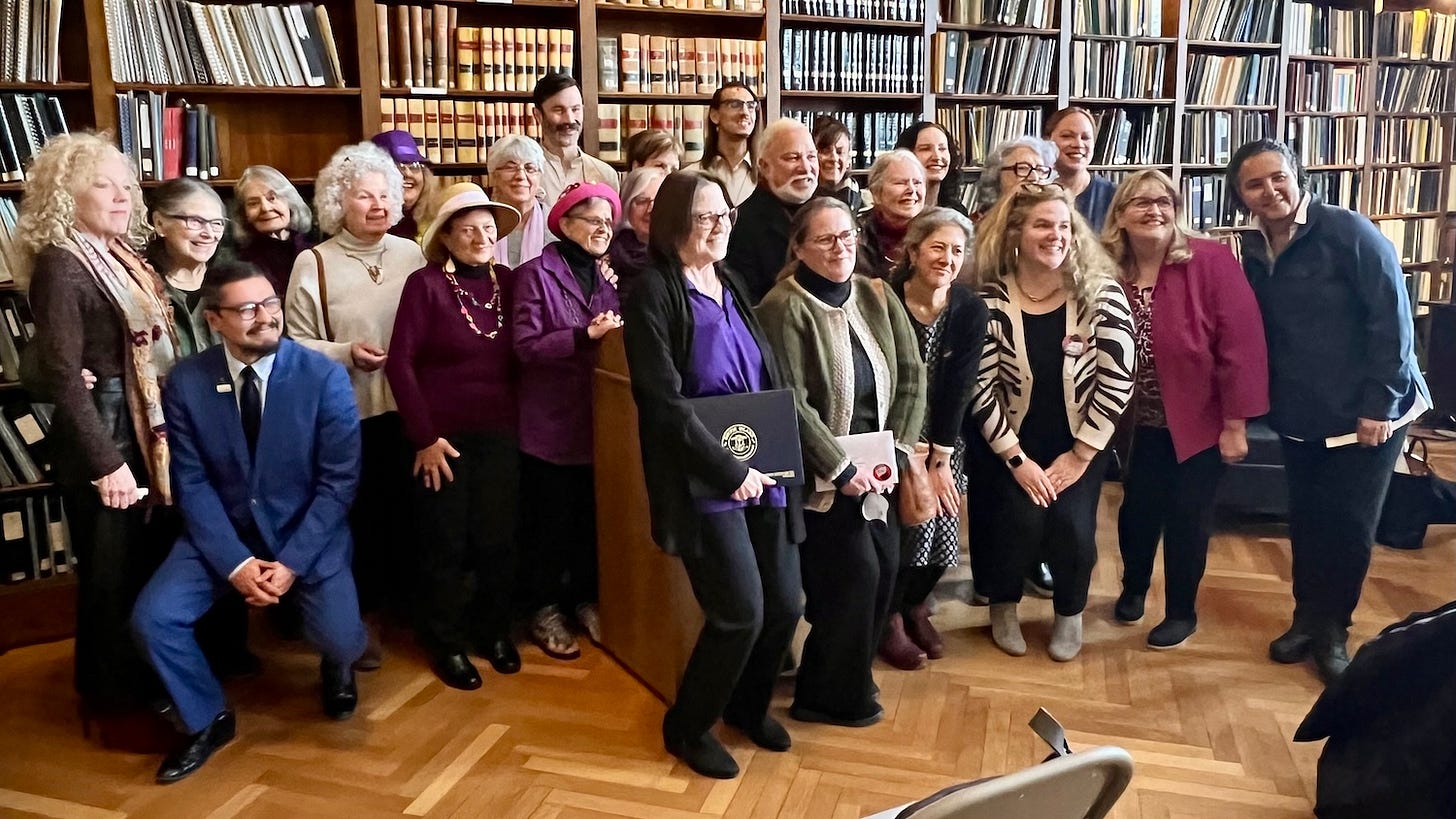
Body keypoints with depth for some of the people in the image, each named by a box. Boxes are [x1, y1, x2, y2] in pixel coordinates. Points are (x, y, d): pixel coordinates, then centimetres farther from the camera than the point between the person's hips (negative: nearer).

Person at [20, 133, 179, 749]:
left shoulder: (121, 257, 10)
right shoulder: (62, 265, -14)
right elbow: (62, 378, -18)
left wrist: (162, 433, 10)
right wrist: (106, 463, -20)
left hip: (144, 432, 8)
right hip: (102, 437, -8)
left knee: (144, 568, 17)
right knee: (112, 575, 5)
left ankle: (139, 685, 34)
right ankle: (115, 708, 21)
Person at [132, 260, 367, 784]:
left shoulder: (325, 377, -12)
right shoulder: (186, 382, -6)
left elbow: (339, 480, -12)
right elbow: (192, 482, -5)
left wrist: (292, 561, -19)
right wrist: (234, 562, -16)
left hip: (308, 532, -2)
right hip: (221, 533, 3)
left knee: (342, 640, -20)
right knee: (152, 619, -17)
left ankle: (336, 666, 22)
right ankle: (209, 719, 11)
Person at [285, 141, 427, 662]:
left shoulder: (411, 255, 4)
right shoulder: (313, 263, -4)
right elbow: (295, 344, -5)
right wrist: (346, 353, -19)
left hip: (408, 408, 3)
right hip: (347, 414, -3)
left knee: (405, 510, 13)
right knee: (357, 515, 7)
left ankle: (400, 601, 32)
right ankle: (357, 615, 24)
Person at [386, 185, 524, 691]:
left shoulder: (507, 281, 4)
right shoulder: (425, 284, -7)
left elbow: (519, 356, 8)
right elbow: (399, 362, -10)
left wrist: (520, 419, -1)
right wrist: (424, 436, -12)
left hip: (499, 434, 3)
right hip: (443, 435, -3)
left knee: (498, 538, 10)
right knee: (444, 543, 8)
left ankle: (495, 631, 32)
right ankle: (446, 643, 26)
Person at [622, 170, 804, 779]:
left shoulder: (731, 284, 14)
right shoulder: (654, 294, -8)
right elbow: (665, 402, -16)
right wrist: (729, 470, -17)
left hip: (763, 471, 7)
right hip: (705, 481, -7)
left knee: (785, 604, 7)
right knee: (741, 611, -8)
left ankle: (749, 704, 35)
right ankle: (688, 727, 18)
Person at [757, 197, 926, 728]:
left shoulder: (877, 296, 5)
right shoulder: (784, 307, -15)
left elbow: (911, 374, 5)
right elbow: (791, 403, -20)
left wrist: (897, 449, -5)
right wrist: (840, 469, -17)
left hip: (872, 468, 7)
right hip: (820, 474, -6)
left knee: (885, 568, 7)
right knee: (854, 575, -3)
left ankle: (848, 678, 31)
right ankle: (831, 697, 19)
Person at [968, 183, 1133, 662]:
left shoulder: (1101, 294, -15)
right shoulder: (991, 302, -16)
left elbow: (1117, 381, -13)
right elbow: (981, 389, -13)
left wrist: (1079, 455, -13)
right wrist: (1017, 460, -13)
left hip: (1080, 441, 0)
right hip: (1011, 441, 0)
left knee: (1072, 523, -13)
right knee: (1021, 519, -15)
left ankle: (1070, 614, 18)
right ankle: (1004, 608, 16)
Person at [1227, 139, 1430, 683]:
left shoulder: (1347, 231, -15)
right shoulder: (1254, 251, 3)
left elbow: (1392, 317, -16)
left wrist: (1380, 403, -17)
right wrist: (1270, 404, 7)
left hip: (1366, 414, -5)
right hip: (1300, 418, 5)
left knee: (1348, 528, 4)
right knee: (1305, 523, 13)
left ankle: (1332, 630, 23)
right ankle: (1307, 619, 30)